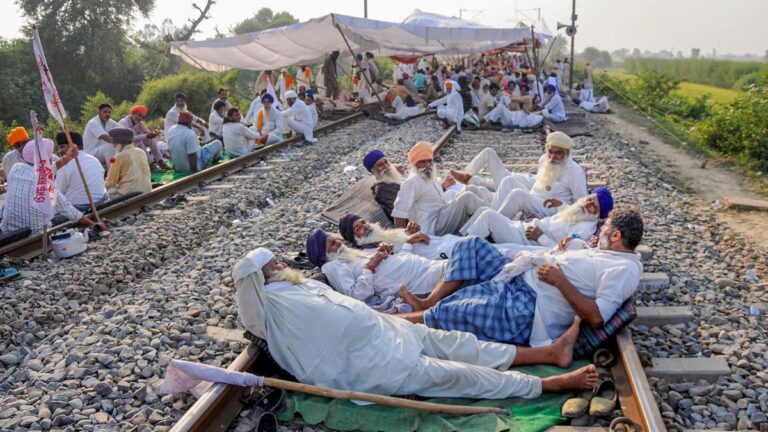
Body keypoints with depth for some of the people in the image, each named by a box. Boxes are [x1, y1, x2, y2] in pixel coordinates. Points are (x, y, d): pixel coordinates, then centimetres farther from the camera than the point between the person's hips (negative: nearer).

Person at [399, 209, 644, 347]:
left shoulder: (624, 270, -14)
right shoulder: (608, 253, 16)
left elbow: (596, 318, -24)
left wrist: (559, 280, -20)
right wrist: (564, 253, 11)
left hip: (527, 306, -11)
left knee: (444, 312, -16)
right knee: (471, 245, 10)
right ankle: (430, 303, 8)